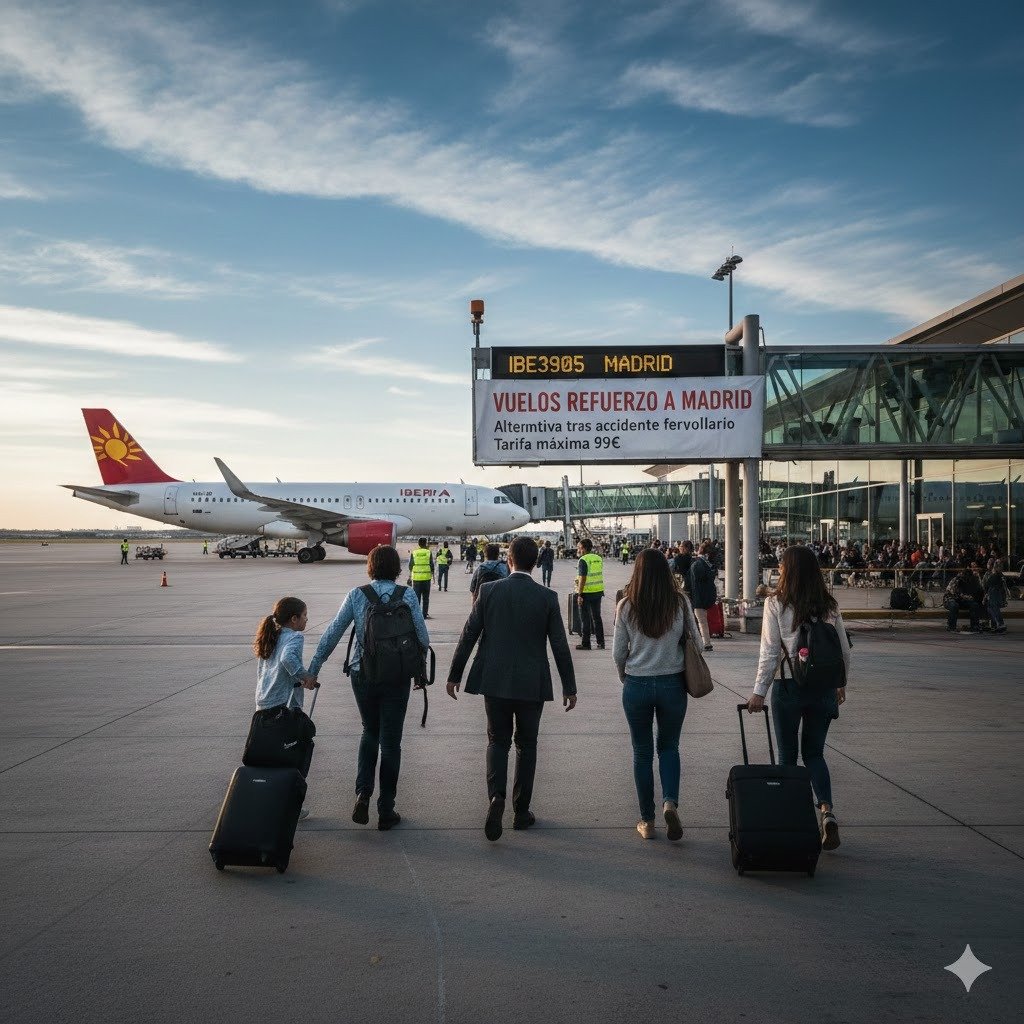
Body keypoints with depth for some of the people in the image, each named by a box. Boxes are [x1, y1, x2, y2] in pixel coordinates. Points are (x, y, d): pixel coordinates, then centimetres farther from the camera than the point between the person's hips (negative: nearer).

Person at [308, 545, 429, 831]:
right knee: (390, 742, 9)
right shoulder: (407, 595, -6)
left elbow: (333, 633, -2)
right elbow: (422, 637, -5)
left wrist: (313, 668, 6)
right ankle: (386, 811, 15)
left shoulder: (356, 595, -2)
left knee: (370, 732, 23)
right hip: (397, 677, -1)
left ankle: (362, 794, 7)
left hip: (362, 675, 2)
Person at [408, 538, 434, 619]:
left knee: (416, 596, 7)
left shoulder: (413, 552, 0)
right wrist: (433, 575, 10)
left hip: (416, 577, 1)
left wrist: (410, 574, 19)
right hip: (426, 577, 0)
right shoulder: (429, 552, -2)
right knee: (425, 597, 7)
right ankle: (425, 614, 6)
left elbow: (410, 565, 5)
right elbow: (432, 565, -1)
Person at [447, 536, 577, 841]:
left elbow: (468, 636, -3)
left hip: (494, 681, 1)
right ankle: (521, 810, 20)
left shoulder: (489, 591, -5)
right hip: (532, 684, 0)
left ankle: (496, 796, -8)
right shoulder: (547, 597, -6)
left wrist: (454, 675, 7)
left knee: (497, 740, 14)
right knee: (526, 745, 15)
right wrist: (569, 687, 6)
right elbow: (560, 646, -4)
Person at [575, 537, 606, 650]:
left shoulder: (583, 560, -15)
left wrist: (579, 595, -18)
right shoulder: (598, 558, 7)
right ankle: (601, 642, 18)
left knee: (585, 619, 2)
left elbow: (582, 579, -20)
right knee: (597, 617, 15)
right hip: (598, 591, 7)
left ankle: (586, 643, 6)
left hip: (586, 593, -7)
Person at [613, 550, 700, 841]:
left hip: (636, 685, 0)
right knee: (669, 747, 18)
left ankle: (647, 820, 19)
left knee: (642, 752, 13)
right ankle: (670, 802, -5)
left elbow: (618, 652, -2)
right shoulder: (680, 603, -7)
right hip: (672, 684, 1)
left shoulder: (626, 606, -7)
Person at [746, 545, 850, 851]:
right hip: (824, 688, 3)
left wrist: (759, 691, -6)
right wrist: (841, 685, 20)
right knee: (814, 752, 16)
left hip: (789, 688, -3)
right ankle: (827, 811, -3)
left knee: (787, 754, 11)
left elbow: (770, 651, -12)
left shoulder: (776, 603, -9)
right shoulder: (829, 605, 2)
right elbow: (844, 650, 6)